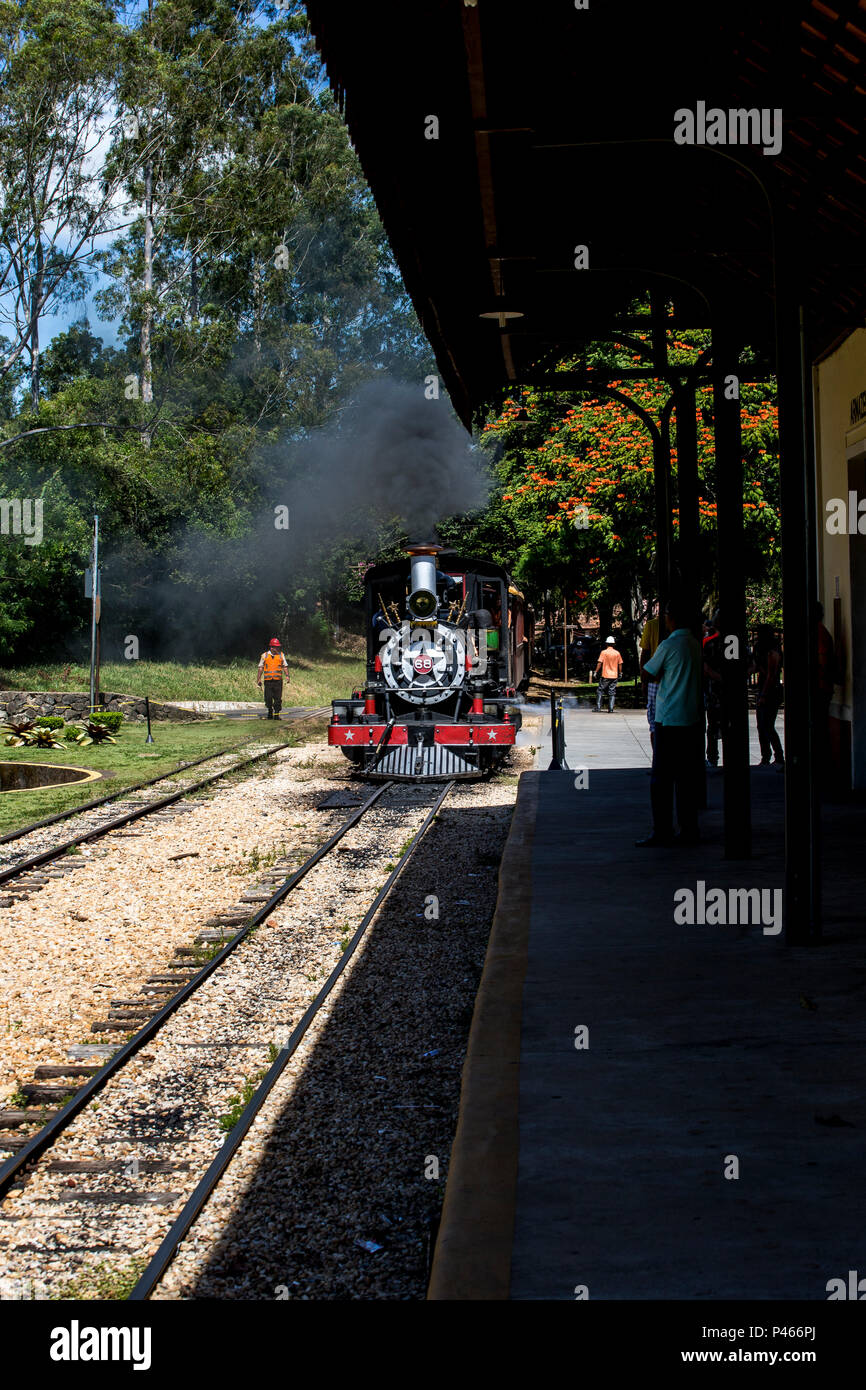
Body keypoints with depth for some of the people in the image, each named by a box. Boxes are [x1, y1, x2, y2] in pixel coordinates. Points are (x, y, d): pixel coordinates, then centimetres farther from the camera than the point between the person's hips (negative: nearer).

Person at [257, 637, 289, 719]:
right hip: (268, 681, 0)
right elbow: (260, 668, 11)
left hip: (278, 681, 0)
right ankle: (270, 712, 21)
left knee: (278, 699, -5)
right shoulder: (264, 655, 7)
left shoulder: (281, 655, 10)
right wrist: (258, 680, 7)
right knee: (268, 699, 1)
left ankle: (276, 714, 1)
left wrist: (287, 675, -3)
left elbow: (285, 666, 13)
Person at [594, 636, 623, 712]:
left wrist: (596, 672, -2)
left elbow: (600, 663, -9)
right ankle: (611, 709, 0)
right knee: (612, 693, 5)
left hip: (605, 675, -3)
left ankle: (598, 708, 2)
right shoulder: (617, 653, 3)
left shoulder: (604, 652, -6)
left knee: (600, 692, 6)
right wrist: (620, 673, 20)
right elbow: (620, 664, 9)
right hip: (614, 676, 3)